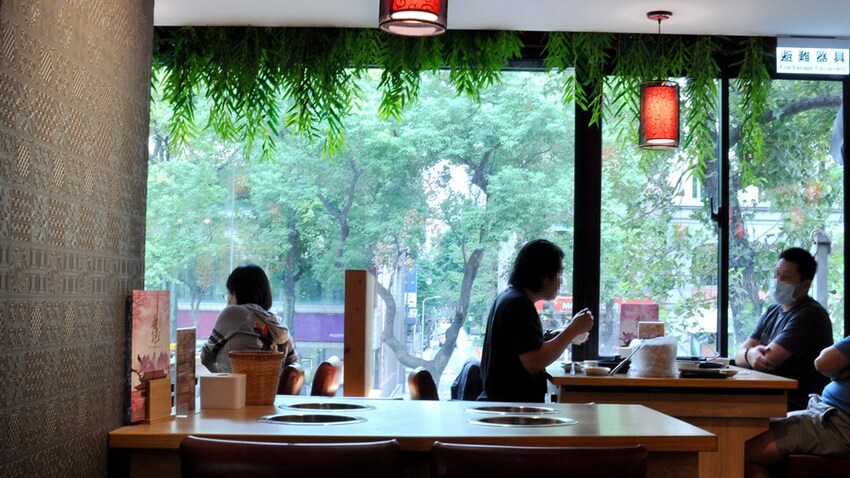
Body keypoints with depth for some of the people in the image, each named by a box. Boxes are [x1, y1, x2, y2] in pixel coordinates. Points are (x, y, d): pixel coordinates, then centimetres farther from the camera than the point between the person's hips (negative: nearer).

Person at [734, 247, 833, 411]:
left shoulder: (810, 315, -12)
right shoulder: (773, 311, 15)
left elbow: (769, 360, -18)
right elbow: (739, 355, 7)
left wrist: (750, 353, 3)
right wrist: (750, 355, -16)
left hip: (796, 408, -8)